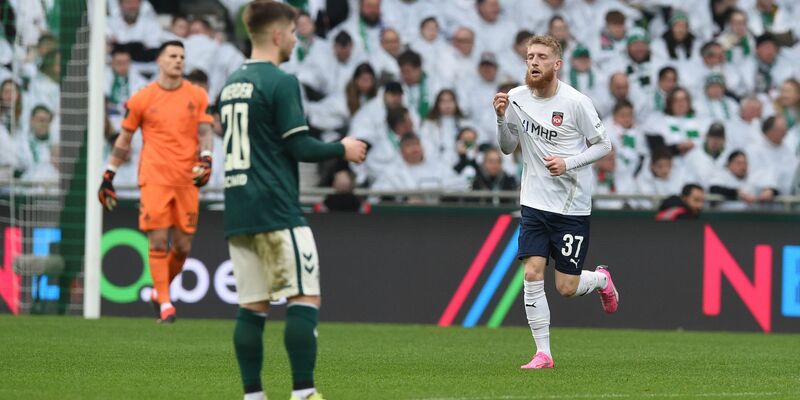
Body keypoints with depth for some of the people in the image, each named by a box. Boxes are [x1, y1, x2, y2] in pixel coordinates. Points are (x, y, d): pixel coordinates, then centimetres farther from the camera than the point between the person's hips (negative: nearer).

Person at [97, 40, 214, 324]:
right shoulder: (142, 99, 4)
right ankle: (164, 303, -6)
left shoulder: (197, 96, 9)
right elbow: (124, 139, 12)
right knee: (158, 241, -10)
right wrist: (109, 176, 12)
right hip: (154, 179, -2)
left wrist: (205, 160, -12)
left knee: (183, 246, 5)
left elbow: (205, 131, 7)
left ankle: (160, 290, 28)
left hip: (187, 181, 2)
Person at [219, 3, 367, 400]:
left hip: (238, 215, 8)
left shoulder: (231, 84, 15)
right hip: (277, 213, -8)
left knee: (252, 307, 7)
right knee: (305, 298, -5)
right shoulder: (280, 82, -9)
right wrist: (342, 149, 4)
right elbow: (300, 146, -12)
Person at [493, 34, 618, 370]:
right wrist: (502, 118, -8)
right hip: (535, 203, 3)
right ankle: (543, 353, -1)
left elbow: (603, 145, -4)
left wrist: (568, 163, -18)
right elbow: (508, 148, 10)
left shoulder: (576, 102, -12)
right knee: (532, 275, -9)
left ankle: (601, 279, 34)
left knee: (566, 288, -1)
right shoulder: (517, 98, 1)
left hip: (572, 206, -3)